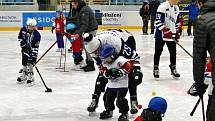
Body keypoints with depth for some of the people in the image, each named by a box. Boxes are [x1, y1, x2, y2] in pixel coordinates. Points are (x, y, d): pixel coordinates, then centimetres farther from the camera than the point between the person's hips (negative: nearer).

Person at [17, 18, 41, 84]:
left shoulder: (37, 34, -22)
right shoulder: (23, 30, -9)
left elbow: (36, 46, -23)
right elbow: (19, 37, 10)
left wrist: (34, 55, -27)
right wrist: (22, 42, -9)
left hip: (31, 50, -5)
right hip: (24, 49, 5)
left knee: (30, 63, -16)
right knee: (24, 62, 15)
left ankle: (30, 77, -7)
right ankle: (24, 75, 34)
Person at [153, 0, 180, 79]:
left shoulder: (176, 8, 8)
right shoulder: (163, 7, -17)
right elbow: (158, 22, -21)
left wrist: (177, 33, 17)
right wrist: (165, 31, -27)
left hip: (171, 34, 6)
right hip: (161, 34, -6)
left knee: (173, 52, 7)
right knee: (158, 52, 3)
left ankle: (173, 68, 20)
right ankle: (155, 69, 16)